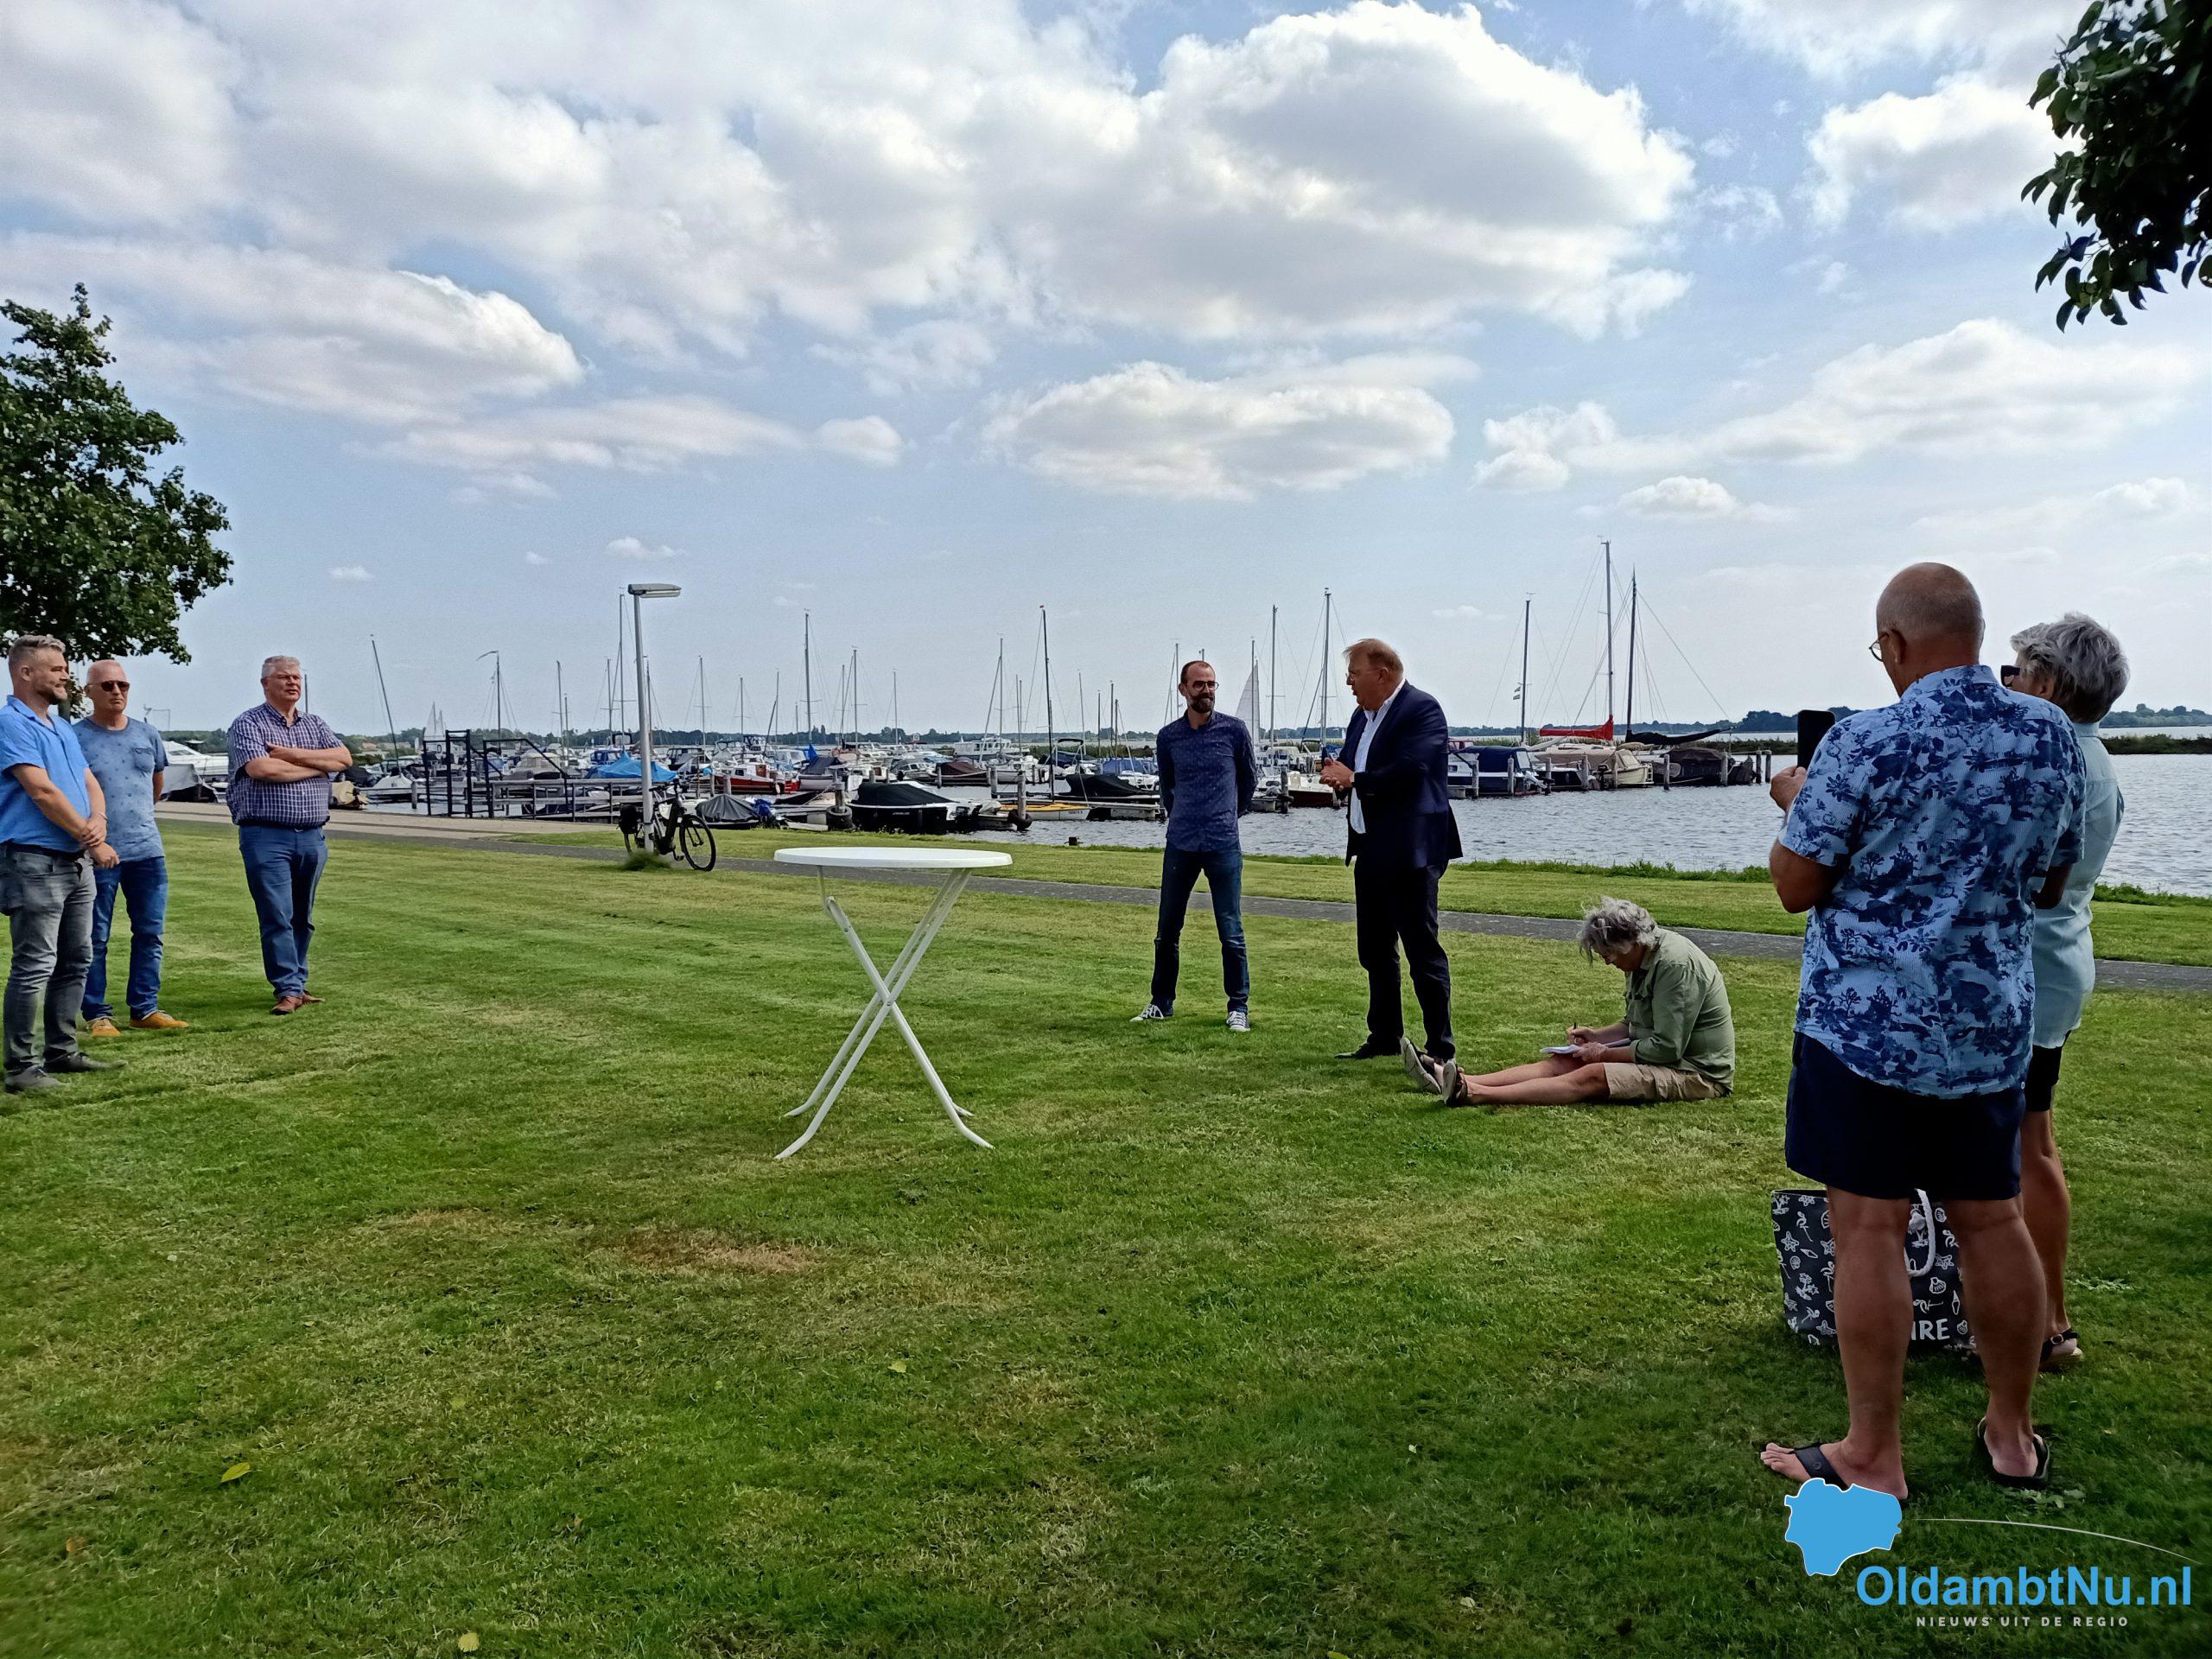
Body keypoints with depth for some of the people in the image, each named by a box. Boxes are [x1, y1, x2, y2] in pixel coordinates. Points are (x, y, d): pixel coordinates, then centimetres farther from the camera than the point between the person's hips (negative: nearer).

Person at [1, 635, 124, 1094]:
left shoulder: (62, 726, 18)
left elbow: (89, 783, 15)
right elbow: (42, 792, -17)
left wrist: (98, 822, -7)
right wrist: (93, 843, -11)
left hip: (77, 861, 9)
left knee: (76, 961, 13)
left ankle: (62, 1051, 22)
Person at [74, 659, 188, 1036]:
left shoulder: (147, 735, 10)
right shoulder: (75, 738, -4)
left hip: (147, 850, 5)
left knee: (150, 934, 7)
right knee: (95, 938, 3)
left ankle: (145, 1009, 15)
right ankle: (97, 1015, 9)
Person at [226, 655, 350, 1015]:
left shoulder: (315, 724, 15)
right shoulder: (248, 724, 0)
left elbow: (344, 758, 0)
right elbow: (261, 768, -17)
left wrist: (293, 754, -10)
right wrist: (316, 766, -6)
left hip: (312, 836, 5)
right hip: (266, 836, -5)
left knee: (302, 918, 12)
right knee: (277, 916, -8)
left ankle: (297, 984, 21)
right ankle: (288, 990, -7)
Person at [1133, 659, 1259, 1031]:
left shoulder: (1235, 730, -1)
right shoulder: (1168, 736, 5)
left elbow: (1250, 777, 15)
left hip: (1223, 845, -2)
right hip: (1180, 844, 3)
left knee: (1231, 931, -2)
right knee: (1167, 930, 8)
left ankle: (1239, 1006, 9)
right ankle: (1161, 1002, 21)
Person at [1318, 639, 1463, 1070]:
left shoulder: (1421, 709, -12)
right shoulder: (1362, 716, 16)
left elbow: (1408, 771, -23)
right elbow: (1349, 766, 20)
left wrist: (1354, 780, -12)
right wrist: (1338, 771, -4)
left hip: (1409, 852, -9)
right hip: (1370, 850, 10)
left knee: (1423, 950, -6)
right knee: (1375, 951, 16)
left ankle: (1440, 1047, 1)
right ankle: (1385, 1037, 27)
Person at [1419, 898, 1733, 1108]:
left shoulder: (1677, 964, -22)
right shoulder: (1644, 959, 10)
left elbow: (1666, 1048, -25)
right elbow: (1634, 1025, 23)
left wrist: (1606, 1053, -14)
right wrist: (1596, 1036, 6)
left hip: (1697, 1073, -9)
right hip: (1661, 1057, 9)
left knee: (1592, 1077, -27)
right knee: (1562, 1062, -7)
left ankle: (1473, 1095, -42)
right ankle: (1458, 1082, -19)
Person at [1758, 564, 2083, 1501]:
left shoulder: (1864, 744, -16)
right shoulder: (2053, 737, 2)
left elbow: (1794, 887, -10)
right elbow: (2050, 884, 14)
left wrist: (1798, 802, 7)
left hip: (1865, 1020, -6)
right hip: (1991, 1022, 6)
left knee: (1869, 1229, 1)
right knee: (1992, 1222, 15)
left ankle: (1871, 1460, 8)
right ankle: (2012, 1436, 29)